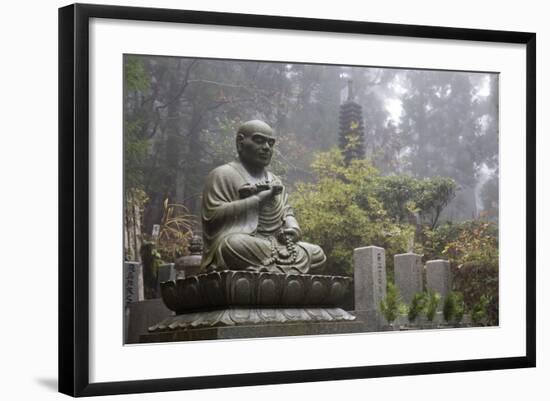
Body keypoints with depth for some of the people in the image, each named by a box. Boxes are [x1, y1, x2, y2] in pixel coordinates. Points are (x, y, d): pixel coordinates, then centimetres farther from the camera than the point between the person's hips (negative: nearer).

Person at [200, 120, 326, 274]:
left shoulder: (274, 180, 24)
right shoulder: (223, 174, 1)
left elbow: (287, 212, 24)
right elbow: (213, 215, -11)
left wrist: (293, 228, -2)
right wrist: (259, 199, -11)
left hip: (276, 245, 7)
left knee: (317, 254, -6)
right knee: (235, 246, -39)